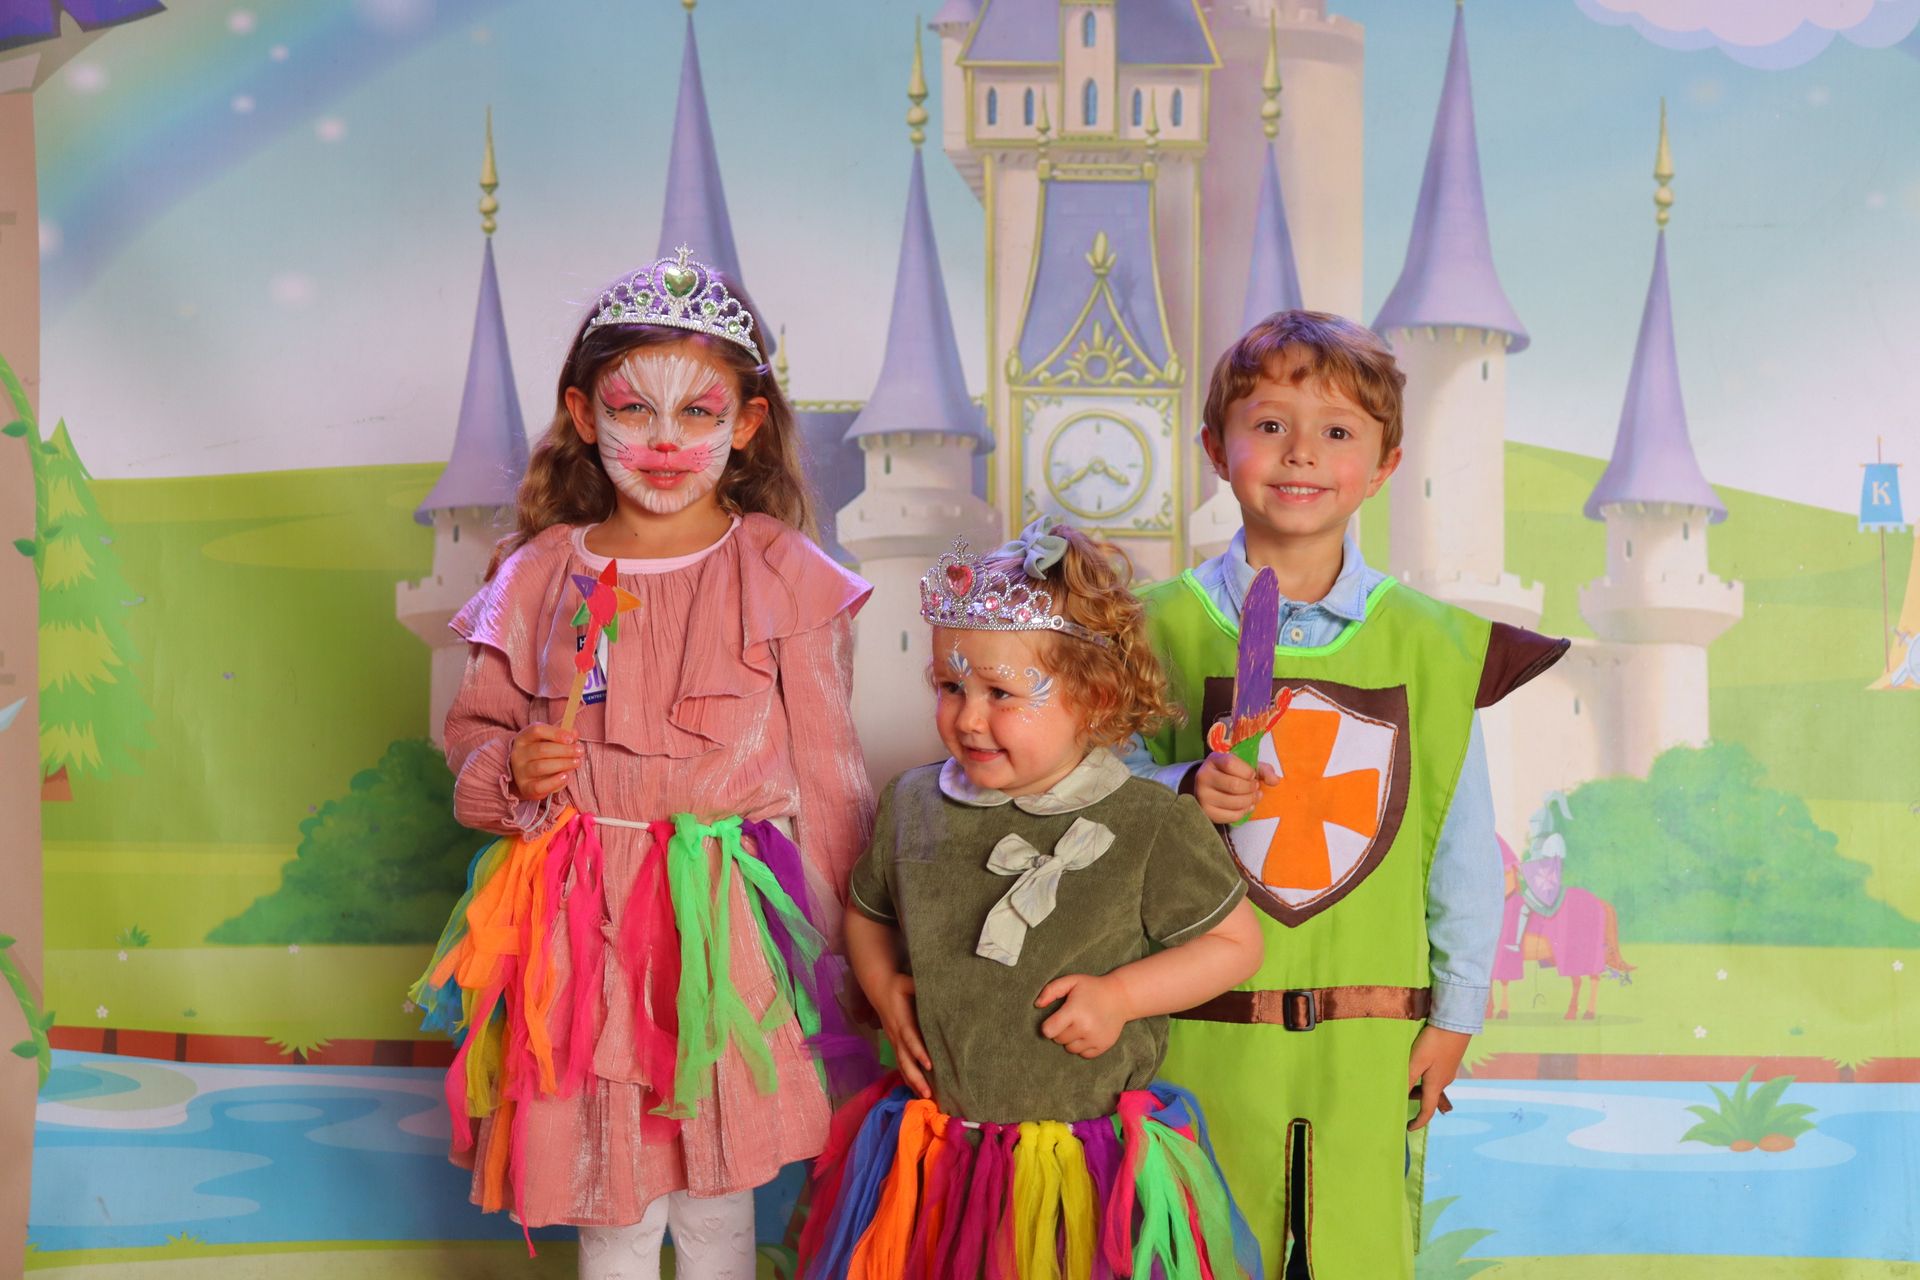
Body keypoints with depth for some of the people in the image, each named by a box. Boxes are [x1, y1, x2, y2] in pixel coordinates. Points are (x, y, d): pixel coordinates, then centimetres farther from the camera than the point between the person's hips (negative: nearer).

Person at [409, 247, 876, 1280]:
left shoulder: (783, 576, -3)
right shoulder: (541, 576, 2)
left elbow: (824, 772, 1)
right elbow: (475, 731, 14)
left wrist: (838, 947, 2)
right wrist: (505, 773, -9)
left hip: (727, 924, -1)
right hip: (583, 923, 2)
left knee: (717, 1196, 11)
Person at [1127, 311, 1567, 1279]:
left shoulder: (1428, 643, 1)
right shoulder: (1167, 626, -1)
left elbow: (1464, 846, 7)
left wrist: (1457, 1012, 7)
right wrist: (1184, 794, -15)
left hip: (1372, 1040, 1)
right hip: (1205, 1028, 0)